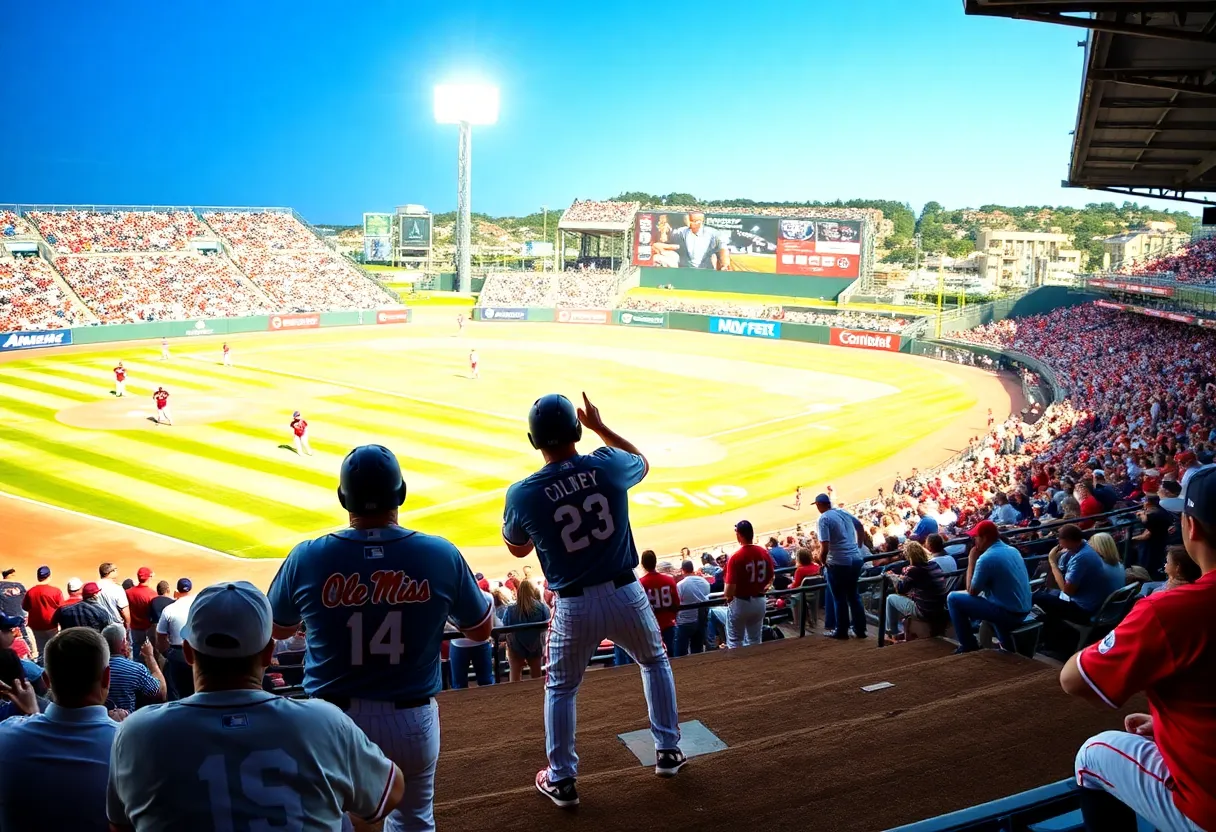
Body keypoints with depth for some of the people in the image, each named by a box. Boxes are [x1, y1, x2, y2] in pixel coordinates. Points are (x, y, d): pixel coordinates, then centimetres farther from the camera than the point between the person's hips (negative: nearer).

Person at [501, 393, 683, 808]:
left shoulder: (522, 494, -12)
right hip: (625, 595, 1)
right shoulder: (607, 465, -10)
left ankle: (561, 780, 26)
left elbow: (518, 549, 8)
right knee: (655, 662, 28)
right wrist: (600, 426, 24)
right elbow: (642, 461, 17)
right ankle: (668, 750, 35)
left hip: (574, 607, -1)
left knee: (560, 689, 22)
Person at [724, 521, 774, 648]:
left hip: (740, 603, -5)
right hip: (759, 602, 5)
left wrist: (727, 597, -1)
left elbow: (730, 587, -22)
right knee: (754, 641, 18)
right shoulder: (764, 553, -4)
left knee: (735, 643, 9)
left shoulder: (736, 558, -22)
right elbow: (771, 578, 9)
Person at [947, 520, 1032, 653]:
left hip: (1008, 613, -8)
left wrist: (971, 562, -2)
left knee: (953, 599, -4)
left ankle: (969, 647, 6)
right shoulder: (1013, 550, 8)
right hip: (1023, 610, 8)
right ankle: (1007, 646, 39)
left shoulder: (986, 558, -18)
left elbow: (972, 592, -7)